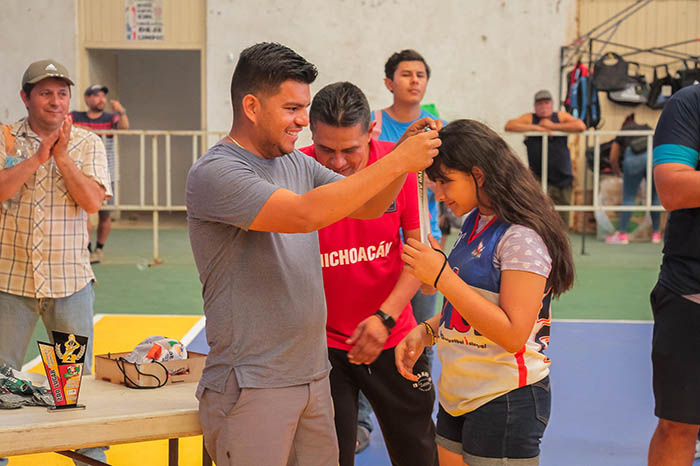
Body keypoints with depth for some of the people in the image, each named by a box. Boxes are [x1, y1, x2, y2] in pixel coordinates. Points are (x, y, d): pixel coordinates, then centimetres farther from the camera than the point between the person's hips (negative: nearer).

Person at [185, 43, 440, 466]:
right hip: (251, 387, -7)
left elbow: (367, 207, 12)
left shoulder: (297, 162, 10)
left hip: (313, 375, 7)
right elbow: (305, 214, -27)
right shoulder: (215, 173, -15)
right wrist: (396, 162, -23)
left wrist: (407, 154, -7)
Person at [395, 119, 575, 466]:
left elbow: (513, 335, -23)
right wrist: (427, 331, 2)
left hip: (505, 402, -8)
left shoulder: (522, 236, -17)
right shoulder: (474, 223, 8)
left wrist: (441, 277, -23)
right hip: (457, 396, 8)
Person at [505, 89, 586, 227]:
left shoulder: (561, 117, 9)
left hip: (563, 180, 2)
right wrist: (536, 127, -12)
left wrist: (553, 126, -8)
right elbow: (509, 125, -9)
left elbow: (581, 126, -7)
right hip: (539, 179, -2)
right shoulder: (529, 118, 6)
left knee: (561, 222, 5)